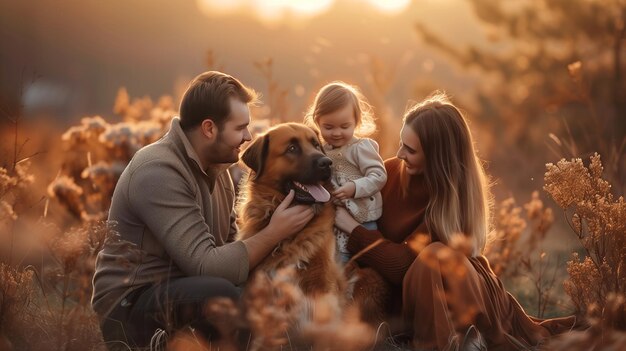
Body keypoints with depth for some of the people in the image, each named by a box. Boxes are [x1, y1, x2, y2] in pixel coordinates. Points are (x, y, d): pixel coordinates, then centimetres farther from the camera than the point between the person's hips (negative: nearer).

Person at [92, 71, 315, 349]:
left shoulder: (216, 166, 9)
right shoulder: (159, 172, -20)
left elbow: (230, 244, 9)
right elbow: (205, 266, -25)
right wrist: (274, 233, -18)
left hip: (187, 291, 9)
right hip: (130, 307, -9)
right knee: (219, 294, -34)